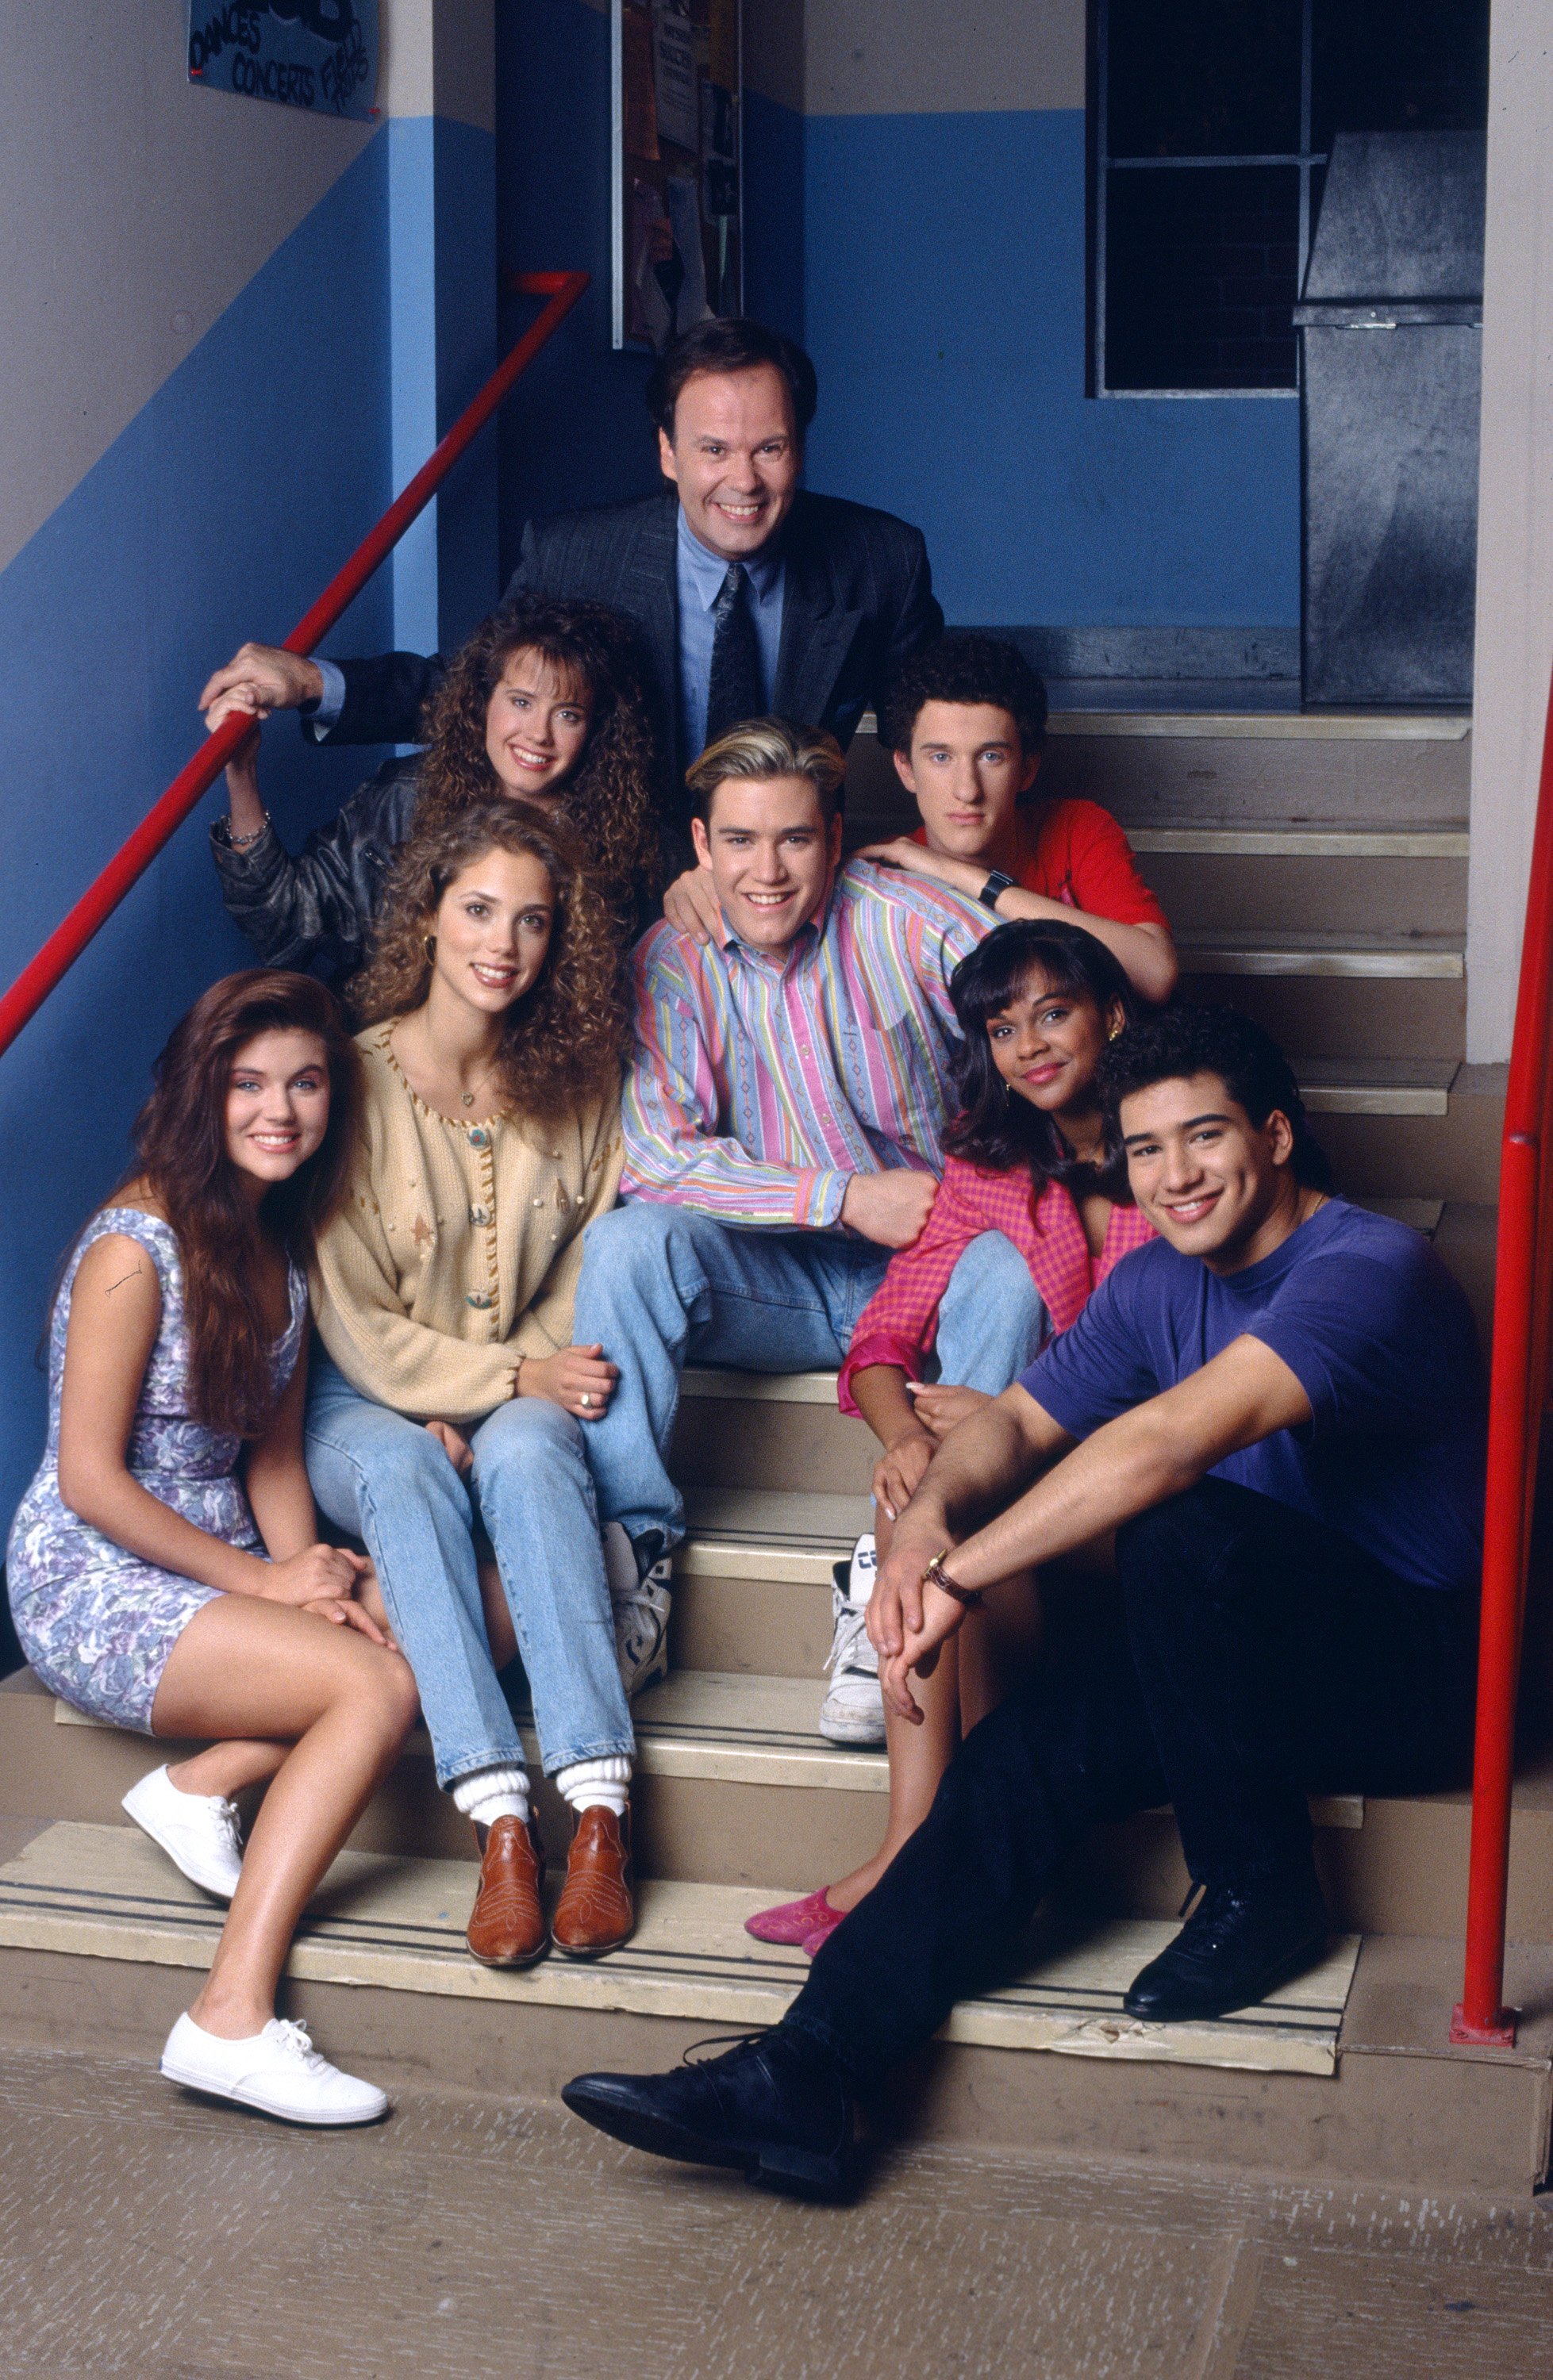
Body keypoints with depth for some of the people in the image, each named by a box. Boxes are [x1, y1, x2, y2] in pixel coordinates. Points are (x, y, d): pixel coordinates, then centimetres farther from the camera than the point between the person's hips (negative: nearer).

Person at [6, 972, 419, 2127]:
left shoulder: (282, 1248, 8)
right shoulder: (135, 1246, -16)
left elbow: (272, 1454, 10)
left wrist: (311, 1578, -8)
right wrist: (262, 1583, -15)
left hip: (223, 1566, 8)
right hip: (96, 1585, -8)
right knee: (380, 1687, -26)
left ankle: (205, 1783, -6)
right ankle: (232, 2021, -27)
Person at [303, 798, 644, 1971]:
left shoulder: (578, 1080, 2)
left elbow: (587, 1270, 4)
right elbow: (356, 1328, -9)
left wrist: (489, 1410, -11)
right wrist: (513, 1376, -16)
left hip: (523, 1396, 2)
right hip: (368, 1403, -2)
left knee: (525, 1455, -33)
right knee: (405, 1475, -36)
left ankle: (600, 1808, -42)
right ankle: (501, 1820, -43)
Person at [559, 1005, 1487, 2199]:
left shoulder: (1368, 1270, -20)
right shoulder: (1157, 1282, 10)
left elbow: (1168, 1442, -32)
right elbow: (1021, 1419, 7)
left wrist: (962, 1577, -31)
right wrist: (931, 1511, -18)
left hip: (1418, 1664, -7)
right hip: (1243, 1656, 7)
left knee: (1189, 1528, -34)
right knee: (1028, 1751, -19)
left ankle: (1259, 1897, -15)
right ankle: (801, 2077, -24)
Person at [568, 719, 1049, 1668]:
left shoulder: (901, 919, -7)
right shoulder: (672, 961, -3)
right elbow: (661, 1154, -13)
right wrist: (848, 1197, -19)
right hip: (775, 1277, 1)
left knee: (1009, 1273, -32)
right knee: (626, 1242, -25)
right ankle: (633, 1543, -18)